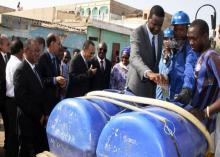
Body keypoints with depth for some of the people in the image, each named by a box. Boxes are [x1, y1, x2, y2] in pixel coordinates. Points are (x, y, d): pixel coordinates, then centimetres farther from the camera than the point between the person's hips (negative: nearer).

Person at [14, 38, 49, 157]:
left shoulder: (35, 69, 12)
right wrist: (38, 116, -16)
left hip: (39, 119, 7)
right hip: (28, 120, -7)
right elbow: (20, 98, -22)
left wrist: (44, 114, 5)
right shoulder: (21, 70, -15)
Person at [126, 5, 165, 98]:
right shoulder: (137, 33, -17)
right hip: (138, 84, -5)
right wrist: (148, 72, -50)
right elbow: (134, 57, -33)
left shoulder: (161, 34, 3)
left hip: (153, 83, 5)